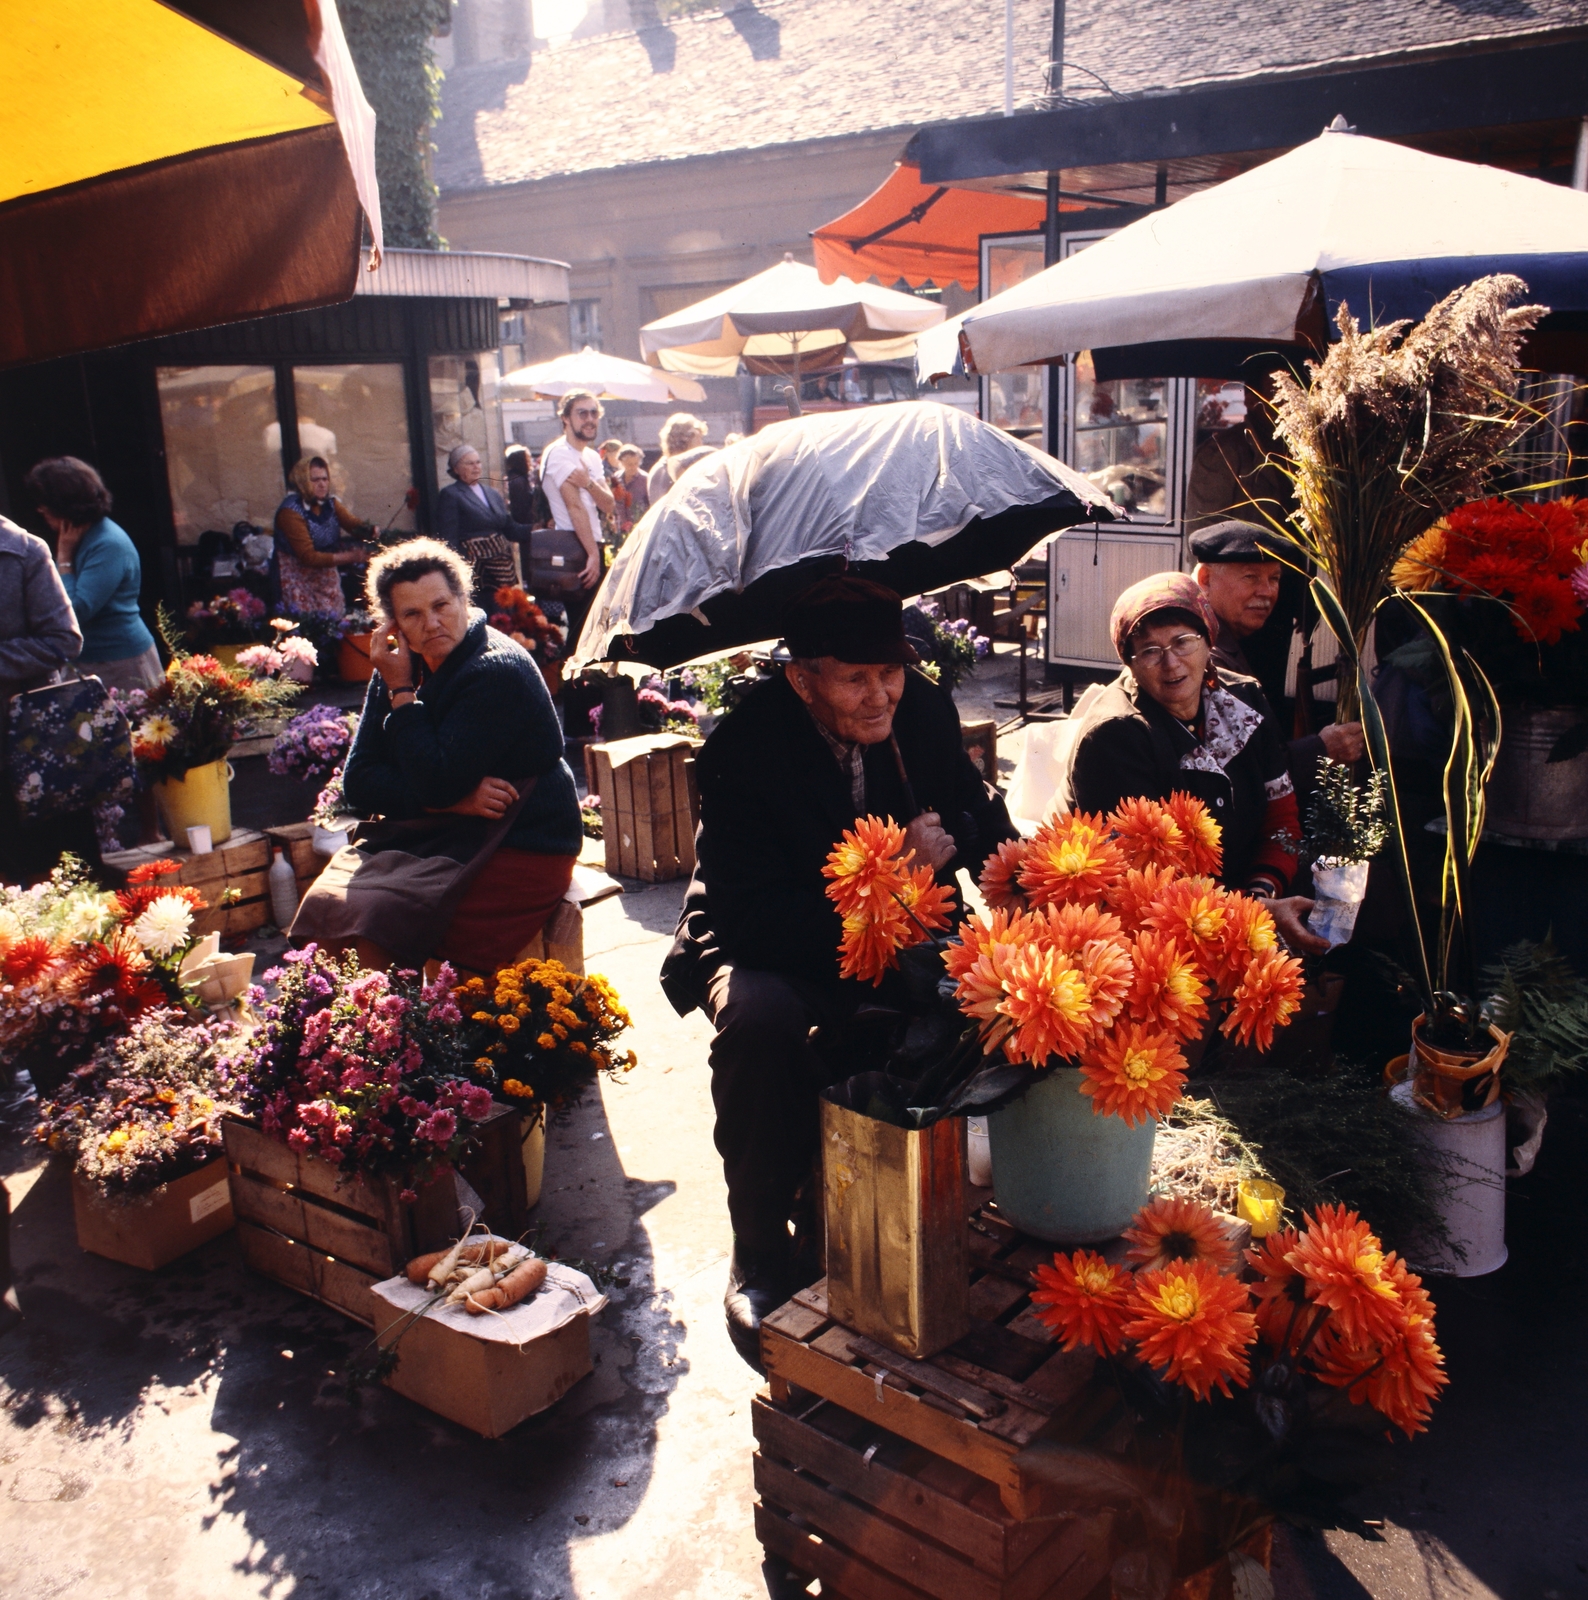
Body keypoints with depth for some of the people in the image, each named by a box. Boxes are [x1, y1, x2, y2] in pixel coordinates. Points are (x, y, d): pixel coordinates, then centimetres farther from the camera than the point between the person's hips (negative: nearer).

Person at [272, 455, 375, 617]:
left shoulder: (330, 503, -1)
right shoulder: (291, 511, -20)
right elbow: (308, 556, -25)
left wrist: (372, 530, -36)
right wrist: (349, 557, -32)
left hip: (327, 576, 6)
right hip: (299, 581, -6)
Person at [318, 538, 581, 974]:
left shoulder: (498, 672, -17)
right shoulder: (404, 666, 5)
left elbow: (435, 785, -24)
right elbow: (358, 782, -2)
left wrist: (402, 692, -16)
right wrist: (456, 799, -17)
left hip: (522, 854, -7)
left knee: (381, 944, -23)